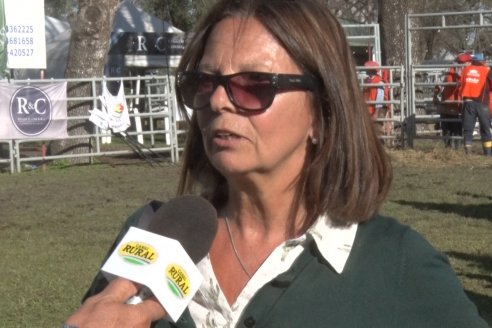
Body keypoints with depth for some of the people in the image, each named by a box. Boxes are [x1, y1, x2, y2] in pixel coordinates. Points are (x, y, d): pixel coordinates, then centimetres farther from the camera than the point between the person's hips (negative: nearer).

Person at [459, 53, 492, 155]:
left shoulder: (466, 69, 9)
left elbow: (460, 84, 11)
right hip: (481, 102, -2)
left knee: (468, 128, 5)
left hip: (468, 102, 2)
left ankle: (468, 151, -2)